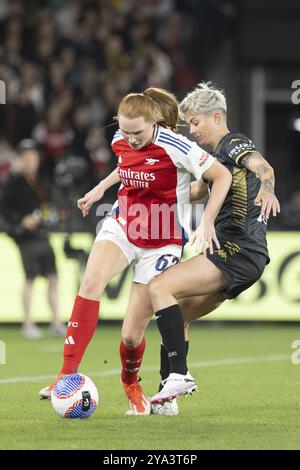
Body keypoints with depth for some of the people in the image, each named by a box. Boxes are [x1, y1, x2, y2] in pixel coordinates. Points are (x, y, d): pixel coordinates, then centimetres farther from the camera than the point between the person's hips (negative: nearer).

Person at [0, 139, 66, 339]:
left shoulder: (38, 180, 15)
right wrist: (22, 221, -19)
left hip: (42, 234, 7)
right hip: (26, 237, -7)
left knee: (53, 278, 4)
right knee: (30, 279, -6)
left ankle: (56, 323, 8)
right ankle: (28, 325, 2)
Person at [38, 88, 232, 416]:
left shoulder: (175, 147, -21)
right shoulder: (121, 141, -4)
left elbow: (222, 176, -14)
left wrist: (207, 220, -21)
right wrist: (101, 188, 17)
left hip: (160, 244, -4)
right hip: (122, 226, 4)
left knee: (131, 335, -5)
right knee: (92, 281, -29)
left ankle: (131, 383, 33)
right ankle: (67, 376, -28)